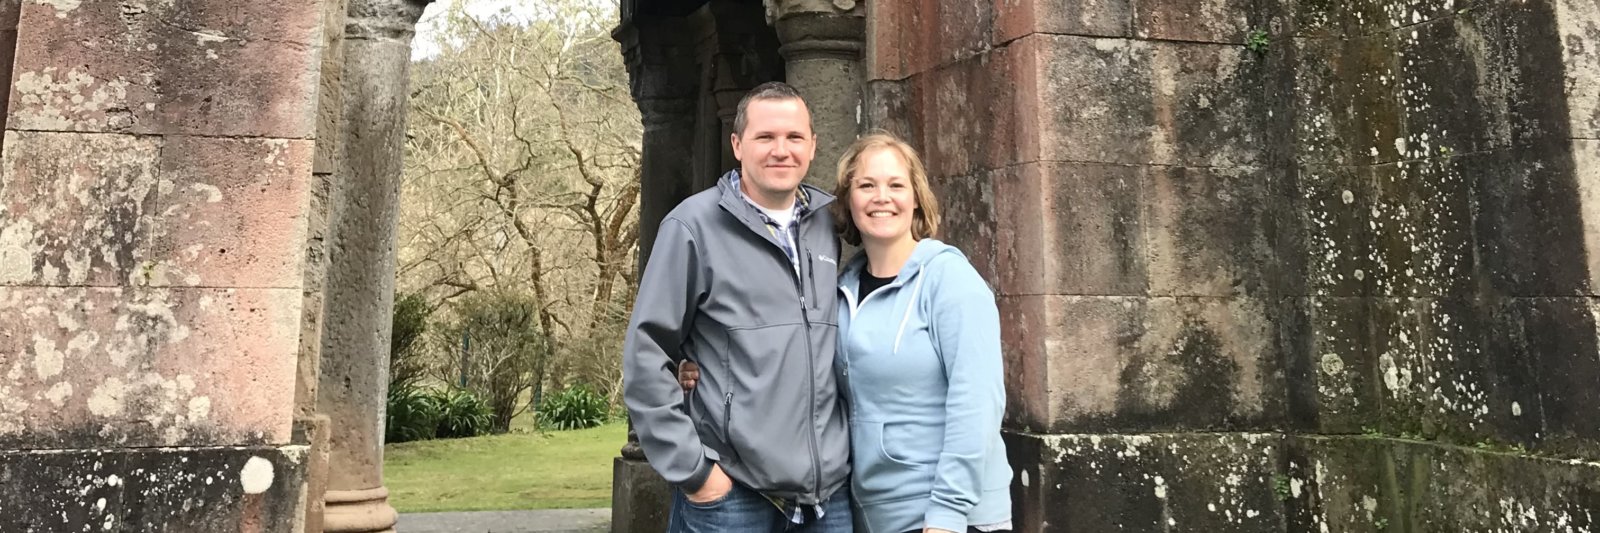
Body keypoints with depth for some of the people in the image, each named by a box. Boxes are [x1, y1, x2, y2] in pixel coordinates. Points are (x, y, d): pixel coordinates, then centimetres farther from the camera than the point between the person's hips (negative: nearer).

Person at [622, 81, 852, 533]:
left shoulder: (831, 224, 6)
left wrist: (850, 448, 10)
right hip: (732, 495, -4)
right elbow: (646, 356, -8)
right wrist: (692, 469, -10)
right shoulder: (695, 226, -7)